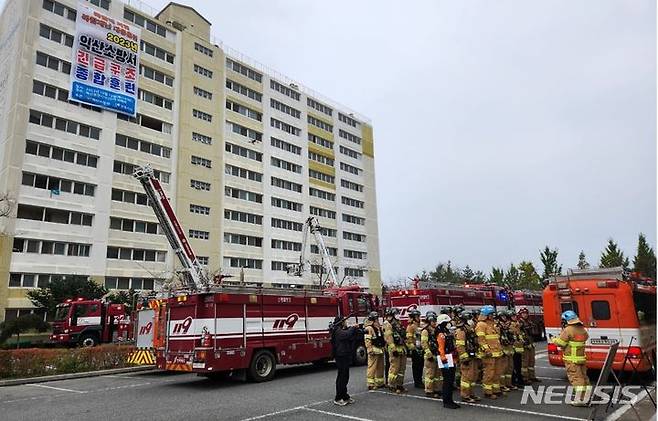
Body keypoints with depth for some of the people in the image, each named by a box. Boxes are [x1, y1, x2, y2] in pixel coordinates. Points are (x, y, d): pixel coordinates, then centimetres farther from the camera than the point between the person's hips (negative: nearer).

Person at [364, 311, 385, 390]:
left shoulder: (379, 327, 16)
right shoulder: (369, 328, -11)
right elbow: (367, 341, -17)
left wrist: (384, 347, 17)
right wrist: (370, 350, -21)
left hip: (380, 350, 9)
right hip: (374, 351, -9)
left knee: (380, 367, 14)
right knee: (372, 368, -6)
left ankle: (379, 382, 24)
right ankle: (371, 384, -1)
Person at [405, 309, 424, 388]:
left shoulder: (420, 326, 16)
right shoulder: (411, 326, -9)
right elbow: (409, 339, -15)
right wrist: (412, 348, -19)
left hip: (420, 349, 8)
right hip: (415, 350, -8)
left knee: (421, 365, 11)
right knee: (416, 366, -1)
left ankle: (420, 381, 21)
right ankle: (416, 382, 5)